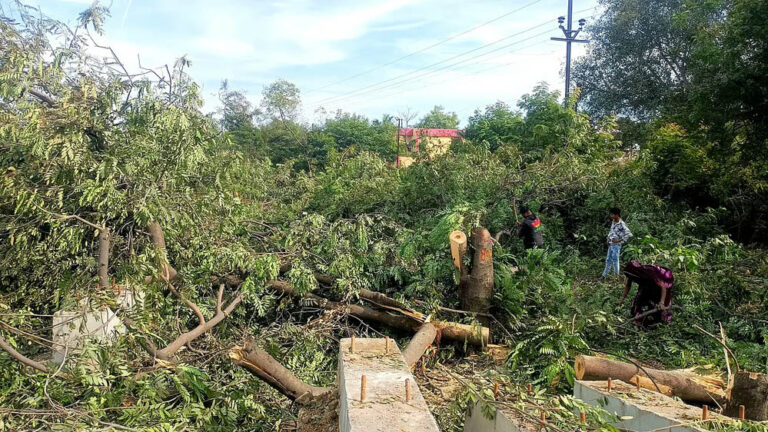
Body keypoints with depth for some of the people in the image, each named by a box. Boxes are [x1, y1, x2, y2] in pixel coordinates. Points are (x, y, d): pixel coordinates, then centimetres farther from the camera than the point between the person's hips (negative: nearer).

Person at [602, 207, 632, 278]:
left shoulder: (621, 224, -18)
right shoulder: (613, 222, 7)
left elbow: (629, 234, -22)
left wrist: (619, 240, -21)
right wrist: (608, 238, 10)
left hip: (616, 245, -8)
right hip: (611, 244, 8)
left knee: (615, 260, 0)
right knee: (608, 260, 13)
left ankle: (616, 276, 12)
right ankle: (604, 275, 21)